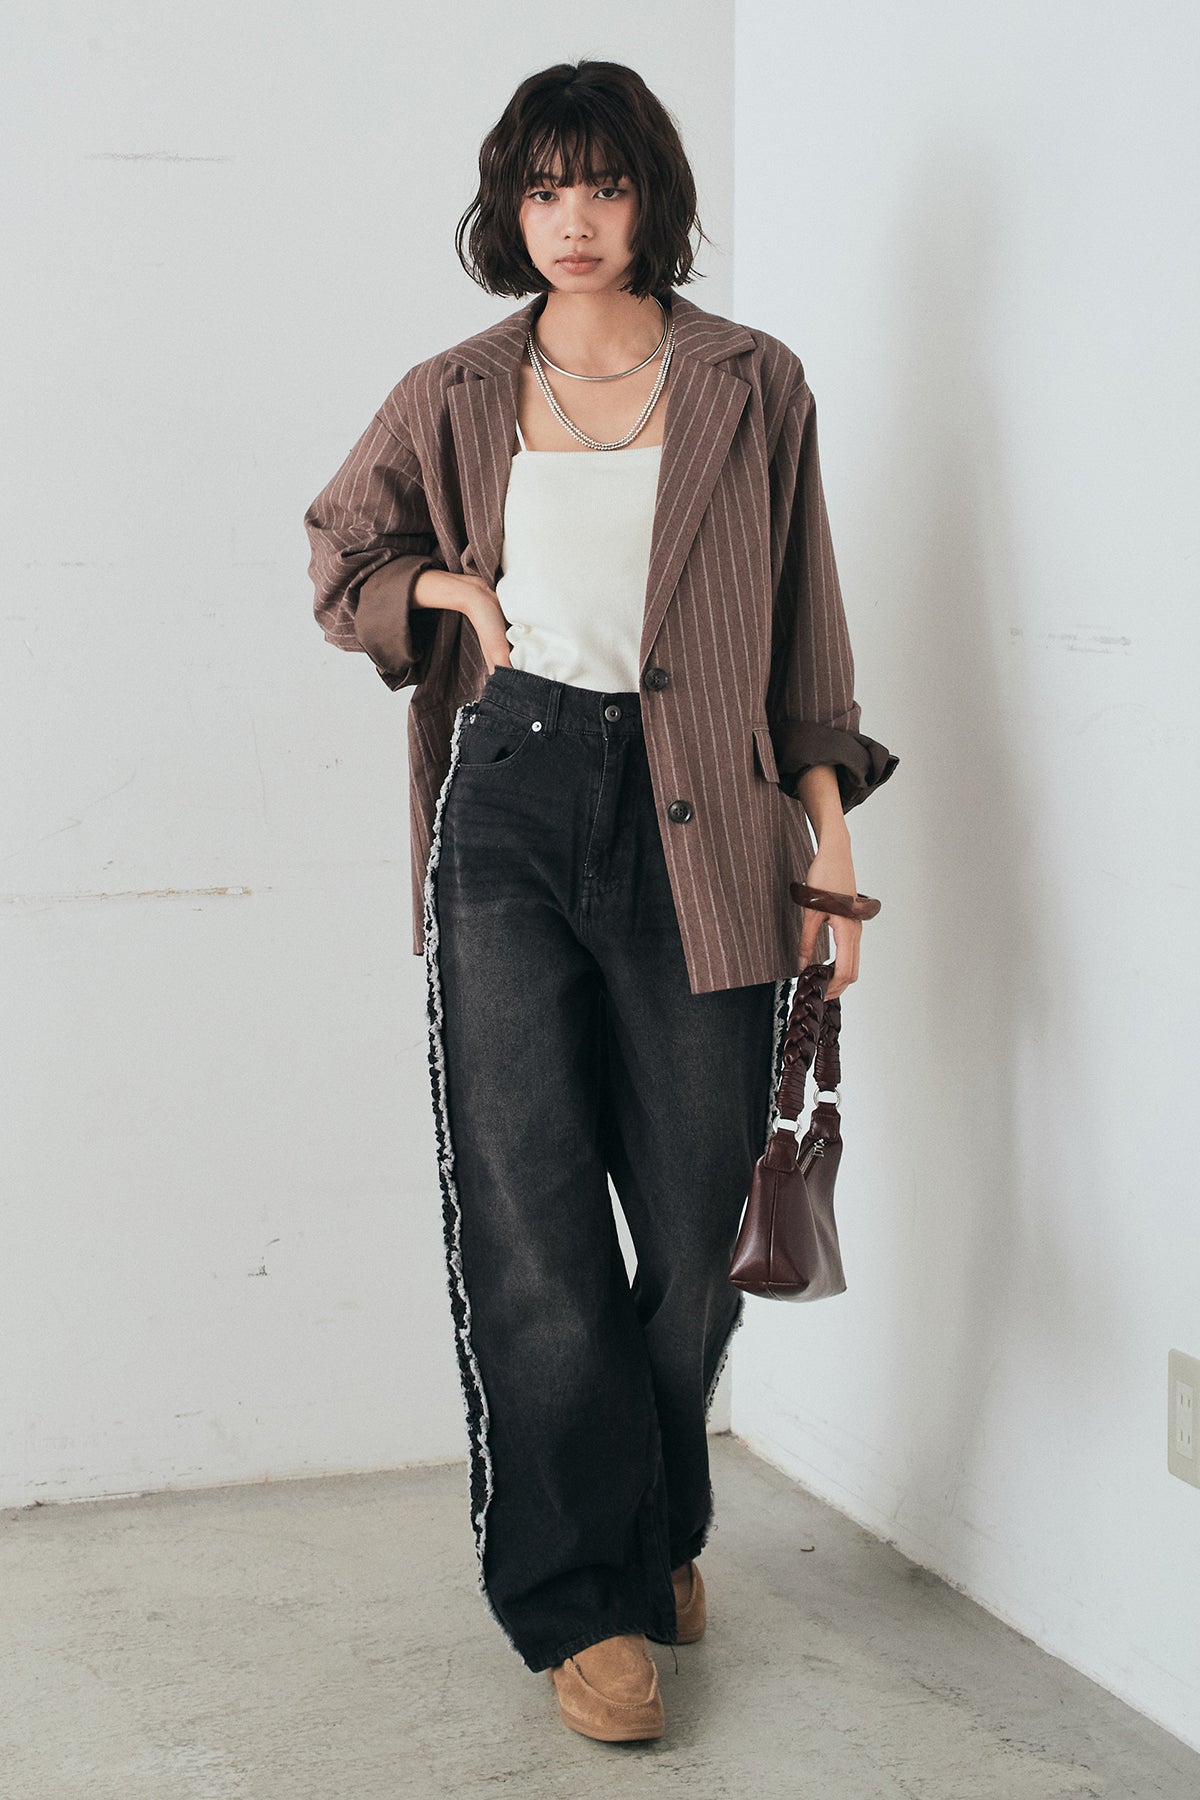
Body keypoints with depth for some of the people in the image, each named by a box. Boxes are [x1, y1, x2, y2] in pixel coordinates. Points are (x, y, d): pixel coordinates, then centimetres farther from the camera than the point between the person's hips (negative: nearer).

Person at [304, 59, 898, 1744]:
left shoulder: (752, 386, 9)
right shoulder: (455, 399, 11)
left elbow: (804, 636, 9)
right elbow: (343, 560, 26)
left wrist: (831, 844, 3)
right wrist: (455, 587, 6)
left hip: (697, 819, 0)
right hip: (511, 803, 0)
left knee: (700, 1220, 3)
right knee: (529, 1210, -5)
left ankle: (658, 1529, 28)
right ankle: (587, 1599, 7)